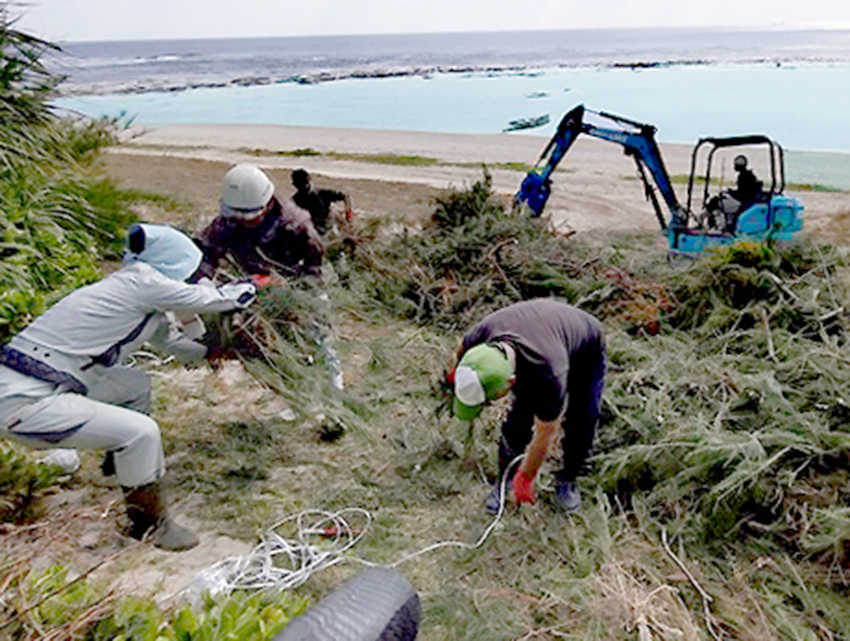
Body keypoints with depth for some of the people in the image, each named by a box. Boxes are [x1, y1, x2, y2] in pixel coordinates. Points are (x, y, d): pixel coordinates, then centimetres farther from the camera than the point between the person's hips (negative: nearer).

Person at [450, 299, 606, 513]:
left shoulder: (548, 375, -47)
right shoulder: (480, 334, -35)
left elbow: (545, 433, -30)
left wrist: (525, 478, -16)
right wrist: (458, 374, 16)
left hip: (586, 352, -4)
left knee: (580, 424, -8)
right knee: (520, 416, -6)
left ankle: (567, 481, 19)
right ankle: (505, 479, 13)